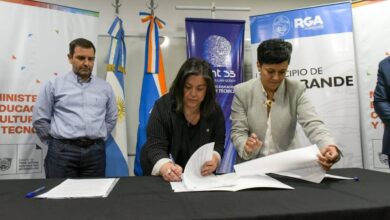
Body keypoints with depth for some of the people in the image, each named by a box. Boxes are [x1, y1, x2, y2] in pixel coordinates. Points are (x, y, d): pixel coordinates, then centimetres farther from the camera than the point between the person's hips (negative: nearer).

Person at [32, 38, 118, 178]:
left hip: (95, 151, 3)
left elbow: (111, 119, 17)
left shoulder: (105, 87, 11)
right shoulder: (54, 85, 4)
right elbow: (39, 119, 5)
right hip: (63, 151, -2)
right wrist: (55, 143, 5)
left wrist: (97, 139, 12)